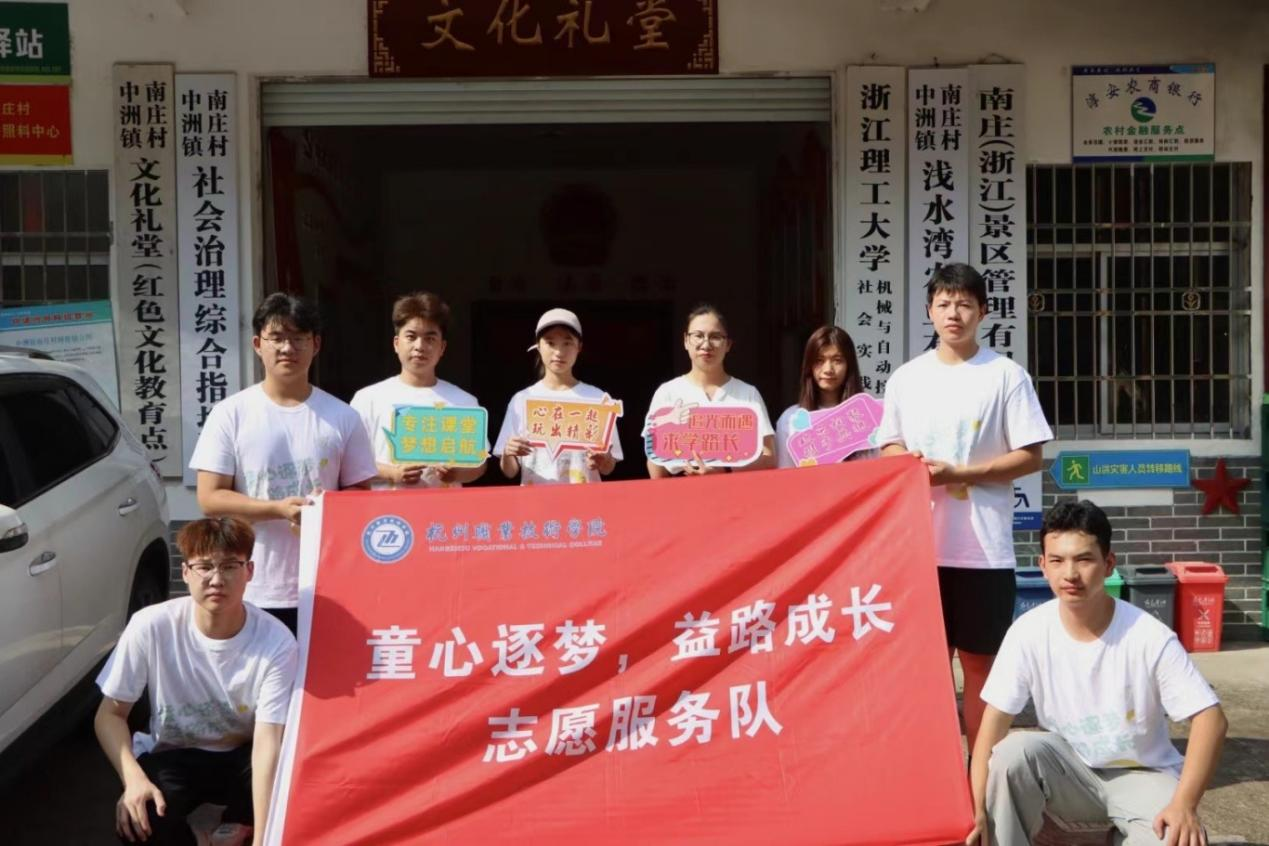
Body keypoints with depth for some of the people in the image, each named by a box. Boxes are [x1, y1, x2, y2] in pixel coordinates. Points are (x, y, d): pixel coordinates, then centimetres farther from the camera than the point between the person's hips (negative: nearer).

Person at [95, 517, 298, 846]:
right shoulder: (151, 626, -21)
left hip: (241, 759, 0)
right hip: (173, 758, 0)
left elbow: (268, 742, -29)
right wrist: (134, 778, -29)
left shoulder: (276, 642, -24)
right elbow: (110, 714, -10)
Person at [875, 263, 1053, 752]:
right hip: (919, 542, 3)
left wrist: (958, 474, -14)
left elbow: (1029, 456, -4)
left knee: (980, 660, 5)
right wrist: (906, 460, -9)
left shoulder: (1006, 375, -1)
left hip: (983, 546, -3)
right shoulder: (905, 378, 10)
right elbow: (888, 448, 15)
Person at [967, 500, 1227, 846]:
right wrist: (977, 809, -25)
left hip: (1142, 774, -1)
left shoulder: (1151, 637, -19)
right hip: (1069, 768, 1)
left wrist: (1184, 805, -30)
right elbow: (994, 722, -14)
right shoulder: (1029, 633, -15)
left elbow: (1210, 717, -17)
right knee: (1012, 753, -29)